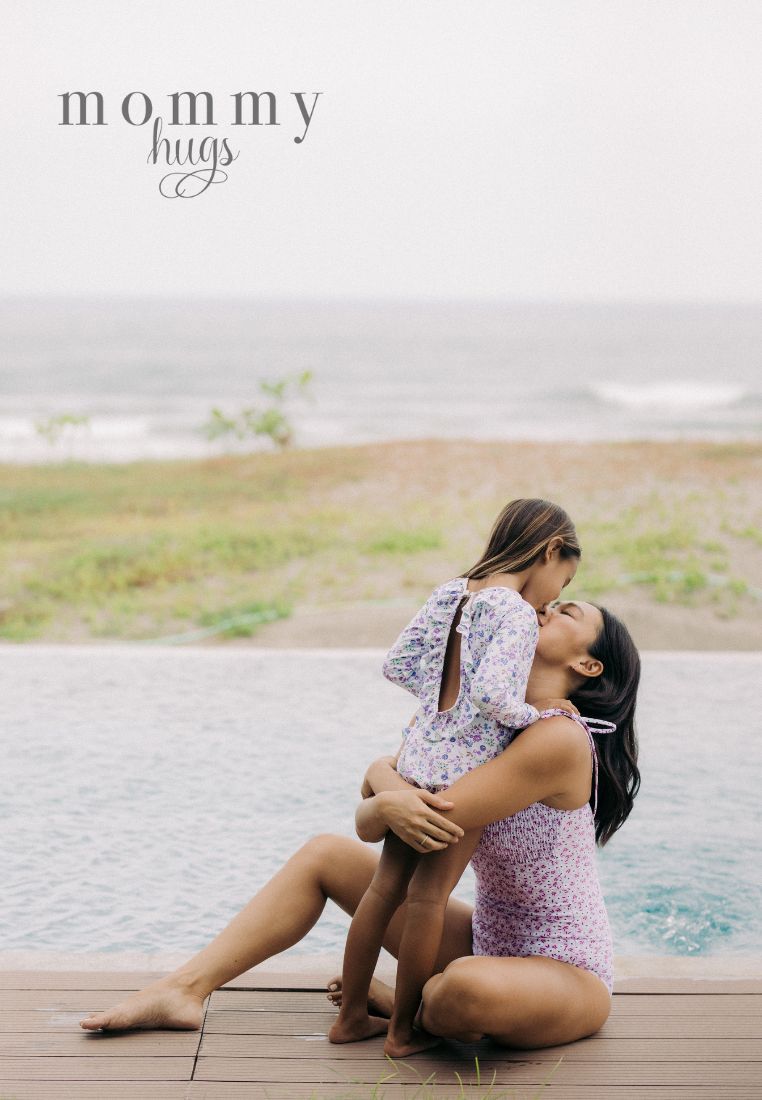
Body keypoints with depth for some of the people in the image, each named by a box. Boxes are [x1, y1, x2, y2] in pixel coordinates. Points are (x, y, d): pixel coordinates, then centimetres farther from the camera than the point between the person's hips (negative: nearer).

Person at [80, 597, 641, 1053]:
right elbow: (380, 772, -3)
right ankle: (186, 989, 2)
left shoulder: (560, 737, -24)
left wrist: (382, 806, -6)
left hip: (566, 975, -8)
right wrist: (395, 794, -26)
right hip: (489, 941, 8)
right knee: (323, 854, 7)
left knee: (468, 988, -42)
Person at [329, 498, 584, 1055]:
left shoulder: (448, 592, 8)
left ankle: (352, 1016, 23)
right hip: (468, 770, -7)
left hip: (417, 758, 7)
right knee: (428, 897, 3)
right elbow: (493, 695, -28)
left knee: (385, 887, 13)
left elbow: (397, 664, 12)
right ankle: (403, 1030, 15)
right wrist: (534, 714, -10)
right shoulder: (516, 612, -16)